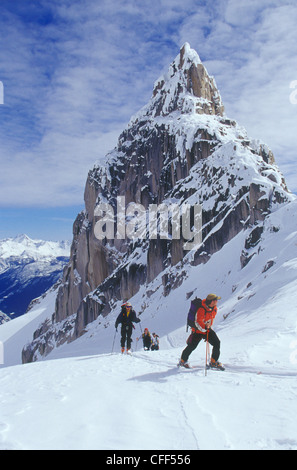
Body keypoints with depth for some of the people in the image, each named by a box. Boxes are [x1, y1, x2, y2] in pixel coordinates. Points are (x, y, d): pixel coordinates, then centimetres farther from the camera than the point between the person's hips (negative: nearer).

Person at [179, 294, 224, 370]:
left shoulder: (214, 309, -4)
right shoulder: (202, 310, -29)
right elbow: (198, 322, -34)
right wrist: (204, 327, -50)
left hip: (207, 330, 6)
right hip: (198, 330, -6)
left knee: (217, 343, -6)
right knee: (192, 346, 0)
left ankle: (213, 362, 8)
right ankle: (183, 361, 23)